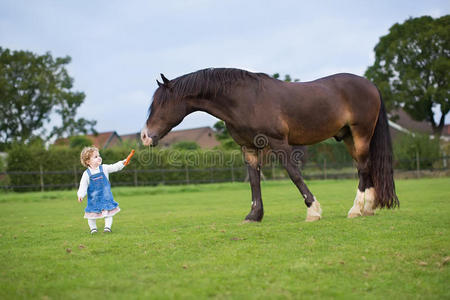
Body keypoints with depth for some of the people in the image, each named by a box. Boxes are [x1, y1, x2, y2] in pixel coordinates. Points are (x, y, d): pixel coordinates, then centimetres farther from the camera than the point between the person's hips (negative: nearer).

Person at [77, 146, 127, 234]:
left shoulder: (104, 168, -3)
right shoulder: (86, 174, -8)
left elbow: (114, 167, -4)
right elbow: (83, 186, -7)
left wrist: (122, 163, -18)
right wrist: (81, 195, -20)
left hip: (106, 196, 1)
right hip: (93, 199, -1)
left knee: (108, 212, 0)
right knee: (92, 214, 4)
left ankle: (107, 227, 9)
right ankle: (93, 228, 20)